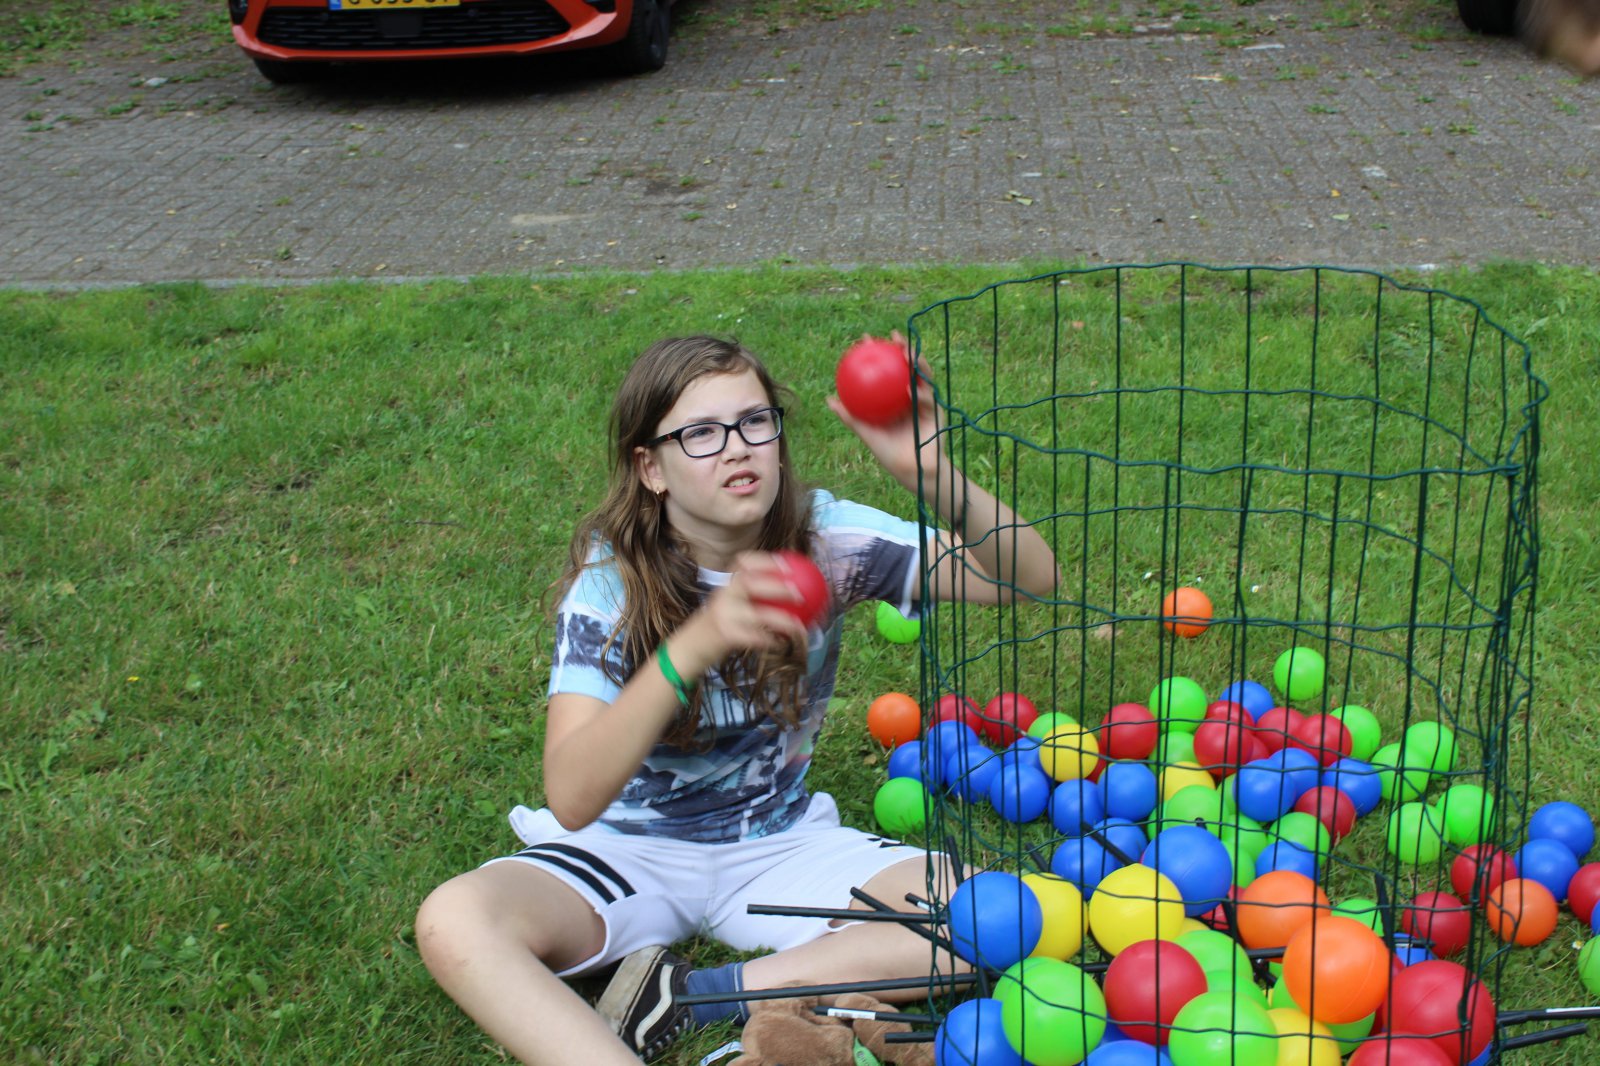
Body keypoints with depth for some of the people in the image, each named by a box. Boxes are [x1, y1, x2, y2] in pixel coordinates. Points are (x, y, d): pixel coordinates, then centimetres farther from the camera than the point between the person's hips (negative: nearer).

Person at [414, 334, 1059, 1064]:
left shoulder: (822, 538, -12)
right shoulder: (610, 577, -18)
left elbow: (1029, 578, -19)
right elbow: (570, 798, -32)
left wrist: (935, 478, -39)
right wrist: (694, 646, -46)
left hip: (780, 845, 3)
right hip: (629, 851, -2)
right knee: (452, 923, -31)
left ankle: (687, 1000, -17)